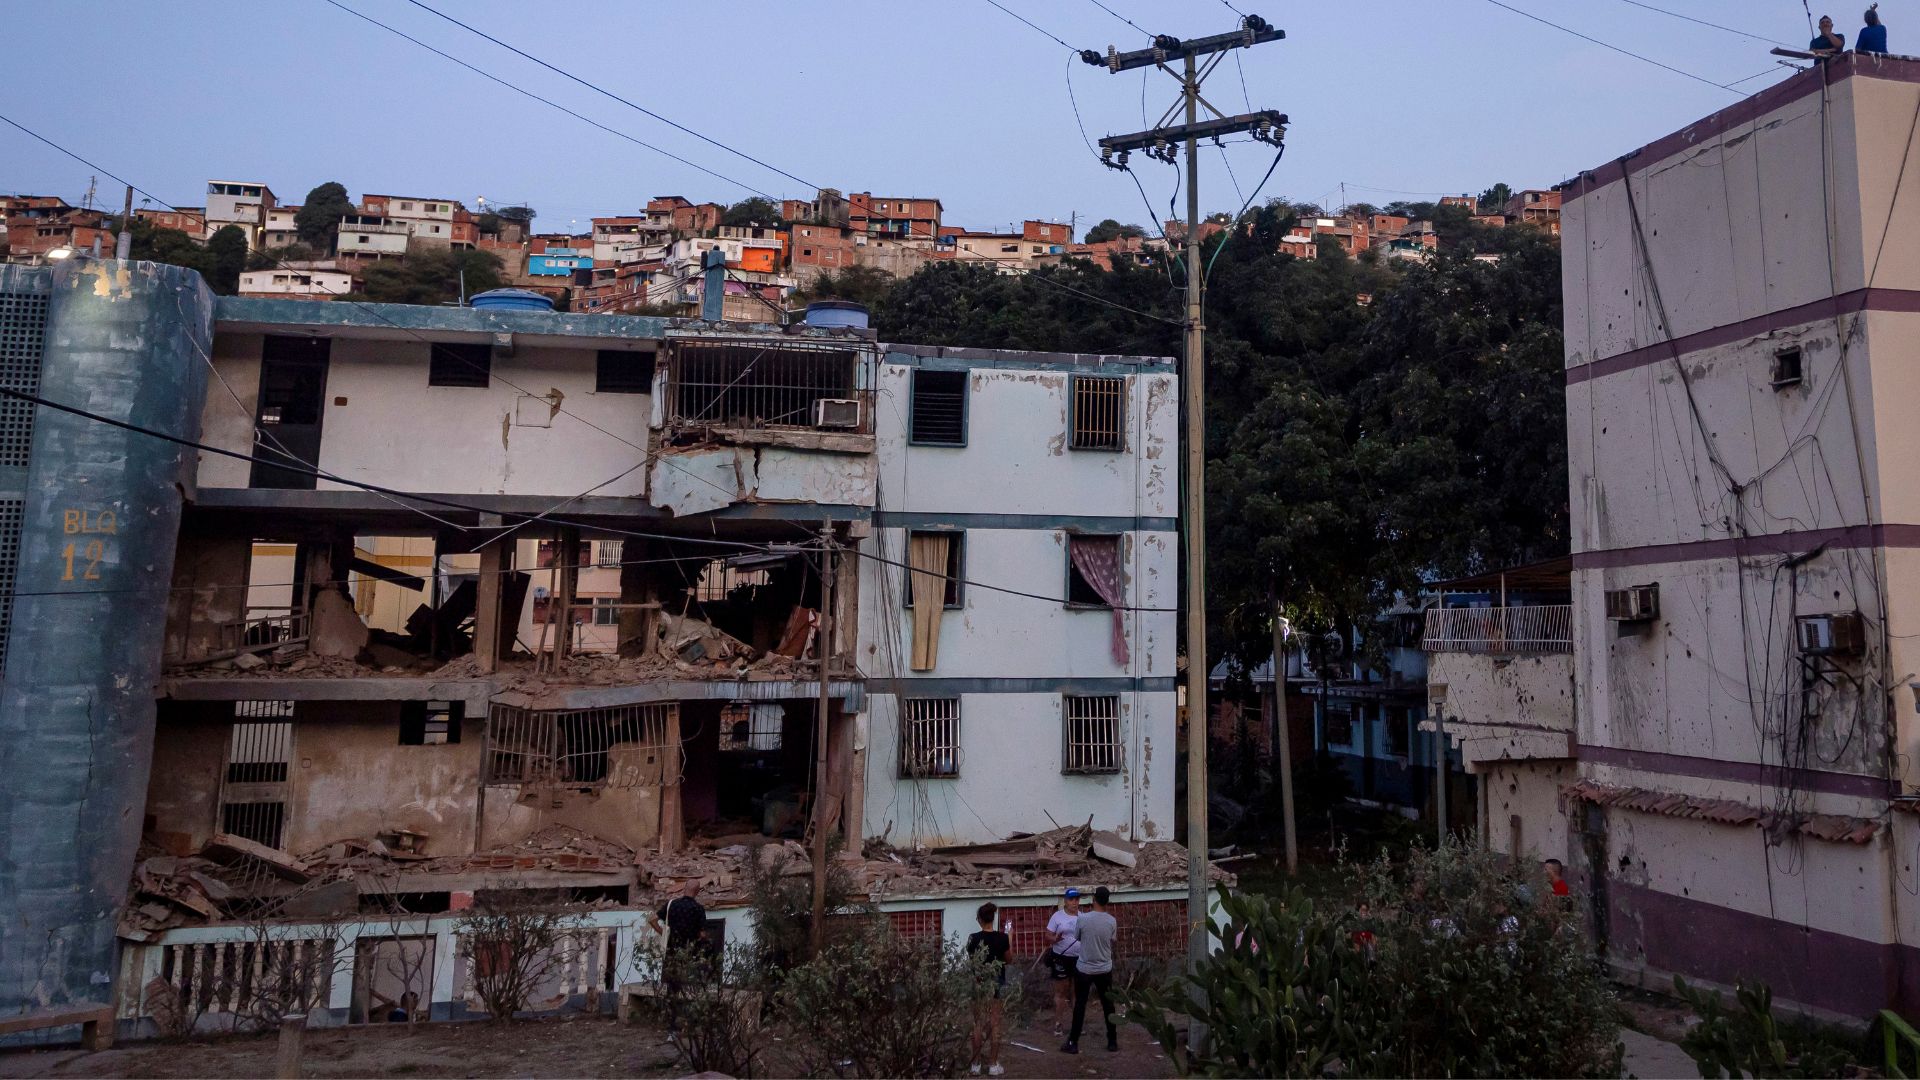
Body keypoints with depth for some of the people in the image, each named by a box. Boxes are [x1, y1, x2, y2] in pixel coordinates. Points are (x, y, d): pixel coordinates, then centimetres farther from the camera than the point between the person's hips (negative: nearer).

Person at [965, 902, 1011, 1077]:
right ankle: (993, 1065, 12)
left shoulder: (973, 938, -10)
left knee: (979, 1025, 12)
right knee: (995, 1025, 8)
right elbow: (1008, 960, 3)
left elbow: (971, 960, 2)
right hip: (997, 986, -1)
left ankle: (976, 1064, 16)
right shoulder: (1002, 938, -11)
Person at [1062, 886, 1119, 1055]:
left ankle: (1073, 1043, 10)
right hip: (1105, 969, 2)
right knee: (1108, 1005, 14)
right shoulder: (1112, 921, -8)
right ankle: (1113, 1041, 20)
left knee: (1080, 1005, 7)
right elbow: (1111, 943, 5)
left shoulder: (1082, 918, -15)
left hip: (1084, 969, -2)